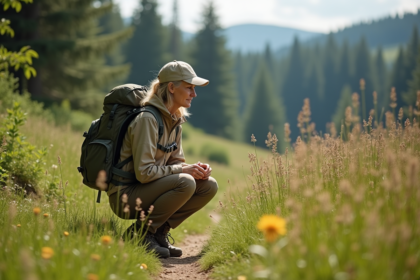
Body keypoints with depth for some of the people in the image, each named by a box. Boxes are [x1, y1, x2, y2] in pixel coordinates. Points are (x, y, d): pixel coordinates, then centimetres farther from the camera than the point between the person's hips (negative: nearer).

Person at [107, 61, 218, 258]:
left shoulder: (175, 120, 7)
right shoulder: (147, 119, -21)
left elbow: (175, 161, 12)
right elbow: (143, 172, -24)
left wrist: (196, 169, -8)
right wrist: (184, 170, -20)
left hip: (148, 190, 9)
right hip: (125, 195, -9)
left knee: (209, 185, -3)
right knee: (186, 183, -30)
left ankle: (159, 232, 2)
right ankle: (138, 233, -13)